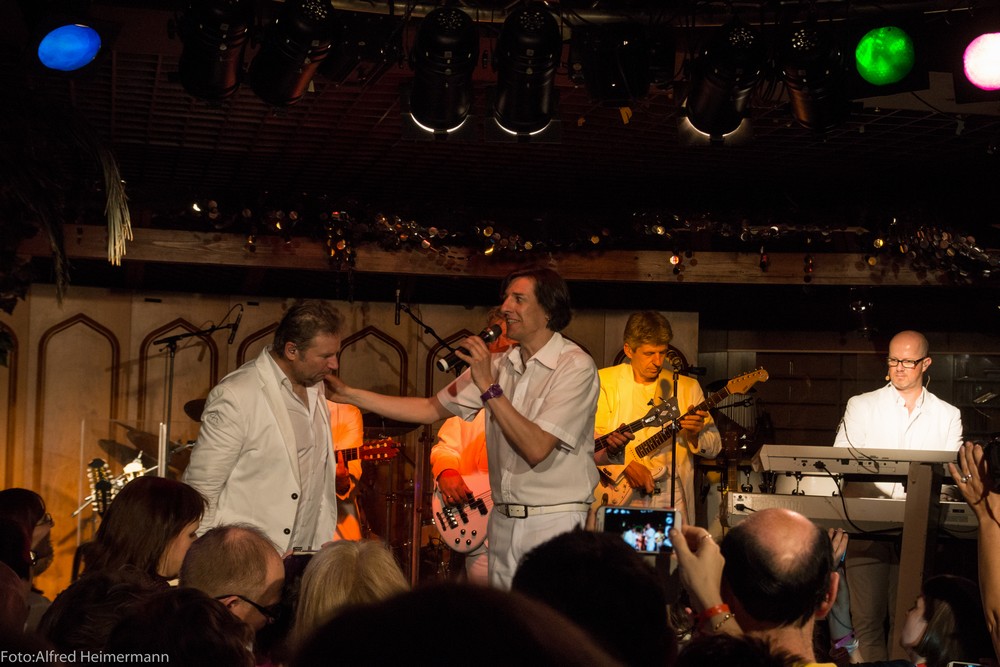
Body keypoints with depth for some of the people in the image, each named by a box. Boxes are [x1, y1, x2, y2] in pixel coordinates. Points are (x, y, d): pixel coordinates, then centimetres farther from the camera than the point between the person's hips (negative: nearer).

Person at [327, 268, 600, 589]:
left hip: (554, 524, -6)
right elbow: (431, 409, 12)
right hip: (503, 519, 6)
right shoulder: (499, 364, 9)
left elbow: (536, 449, -21)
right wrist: (350, 394, 7)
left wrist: (488, 386, -20)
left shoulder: (576, 367, -13)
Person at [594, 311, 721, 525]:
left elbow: (715, 447, 14)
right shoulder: (605, 382, 4)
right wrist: (625, 462, -18)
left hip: (670, 497, 2)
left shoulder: (687, 387, 12)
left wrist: (695, 435, -7)